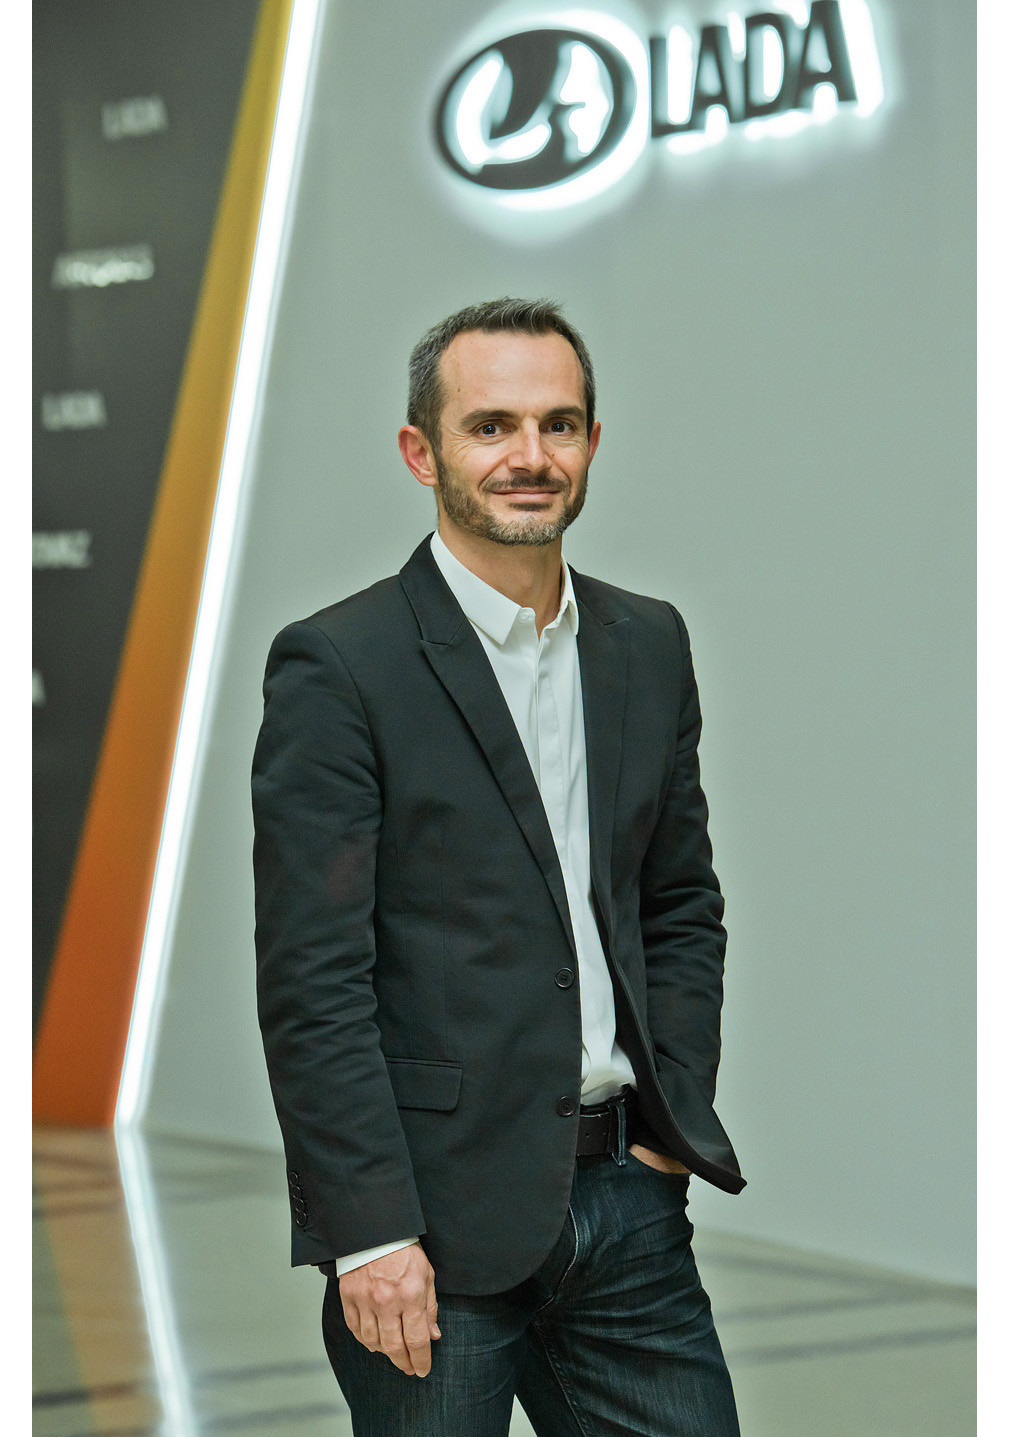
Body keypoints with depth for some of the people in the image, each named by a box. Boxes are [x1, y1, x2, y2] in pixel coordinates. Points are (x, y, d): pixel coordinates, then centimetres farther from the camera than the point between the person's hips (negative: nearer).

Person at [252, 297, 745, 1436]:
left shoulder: (649, 646, 11)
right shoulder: (337, 666, -8)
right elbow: (311, 980, -12)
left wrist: (675, 1114, 7)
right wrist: (372, 1233, -15)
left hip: (626, 1195, 5)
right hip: (439, 1216, -5)